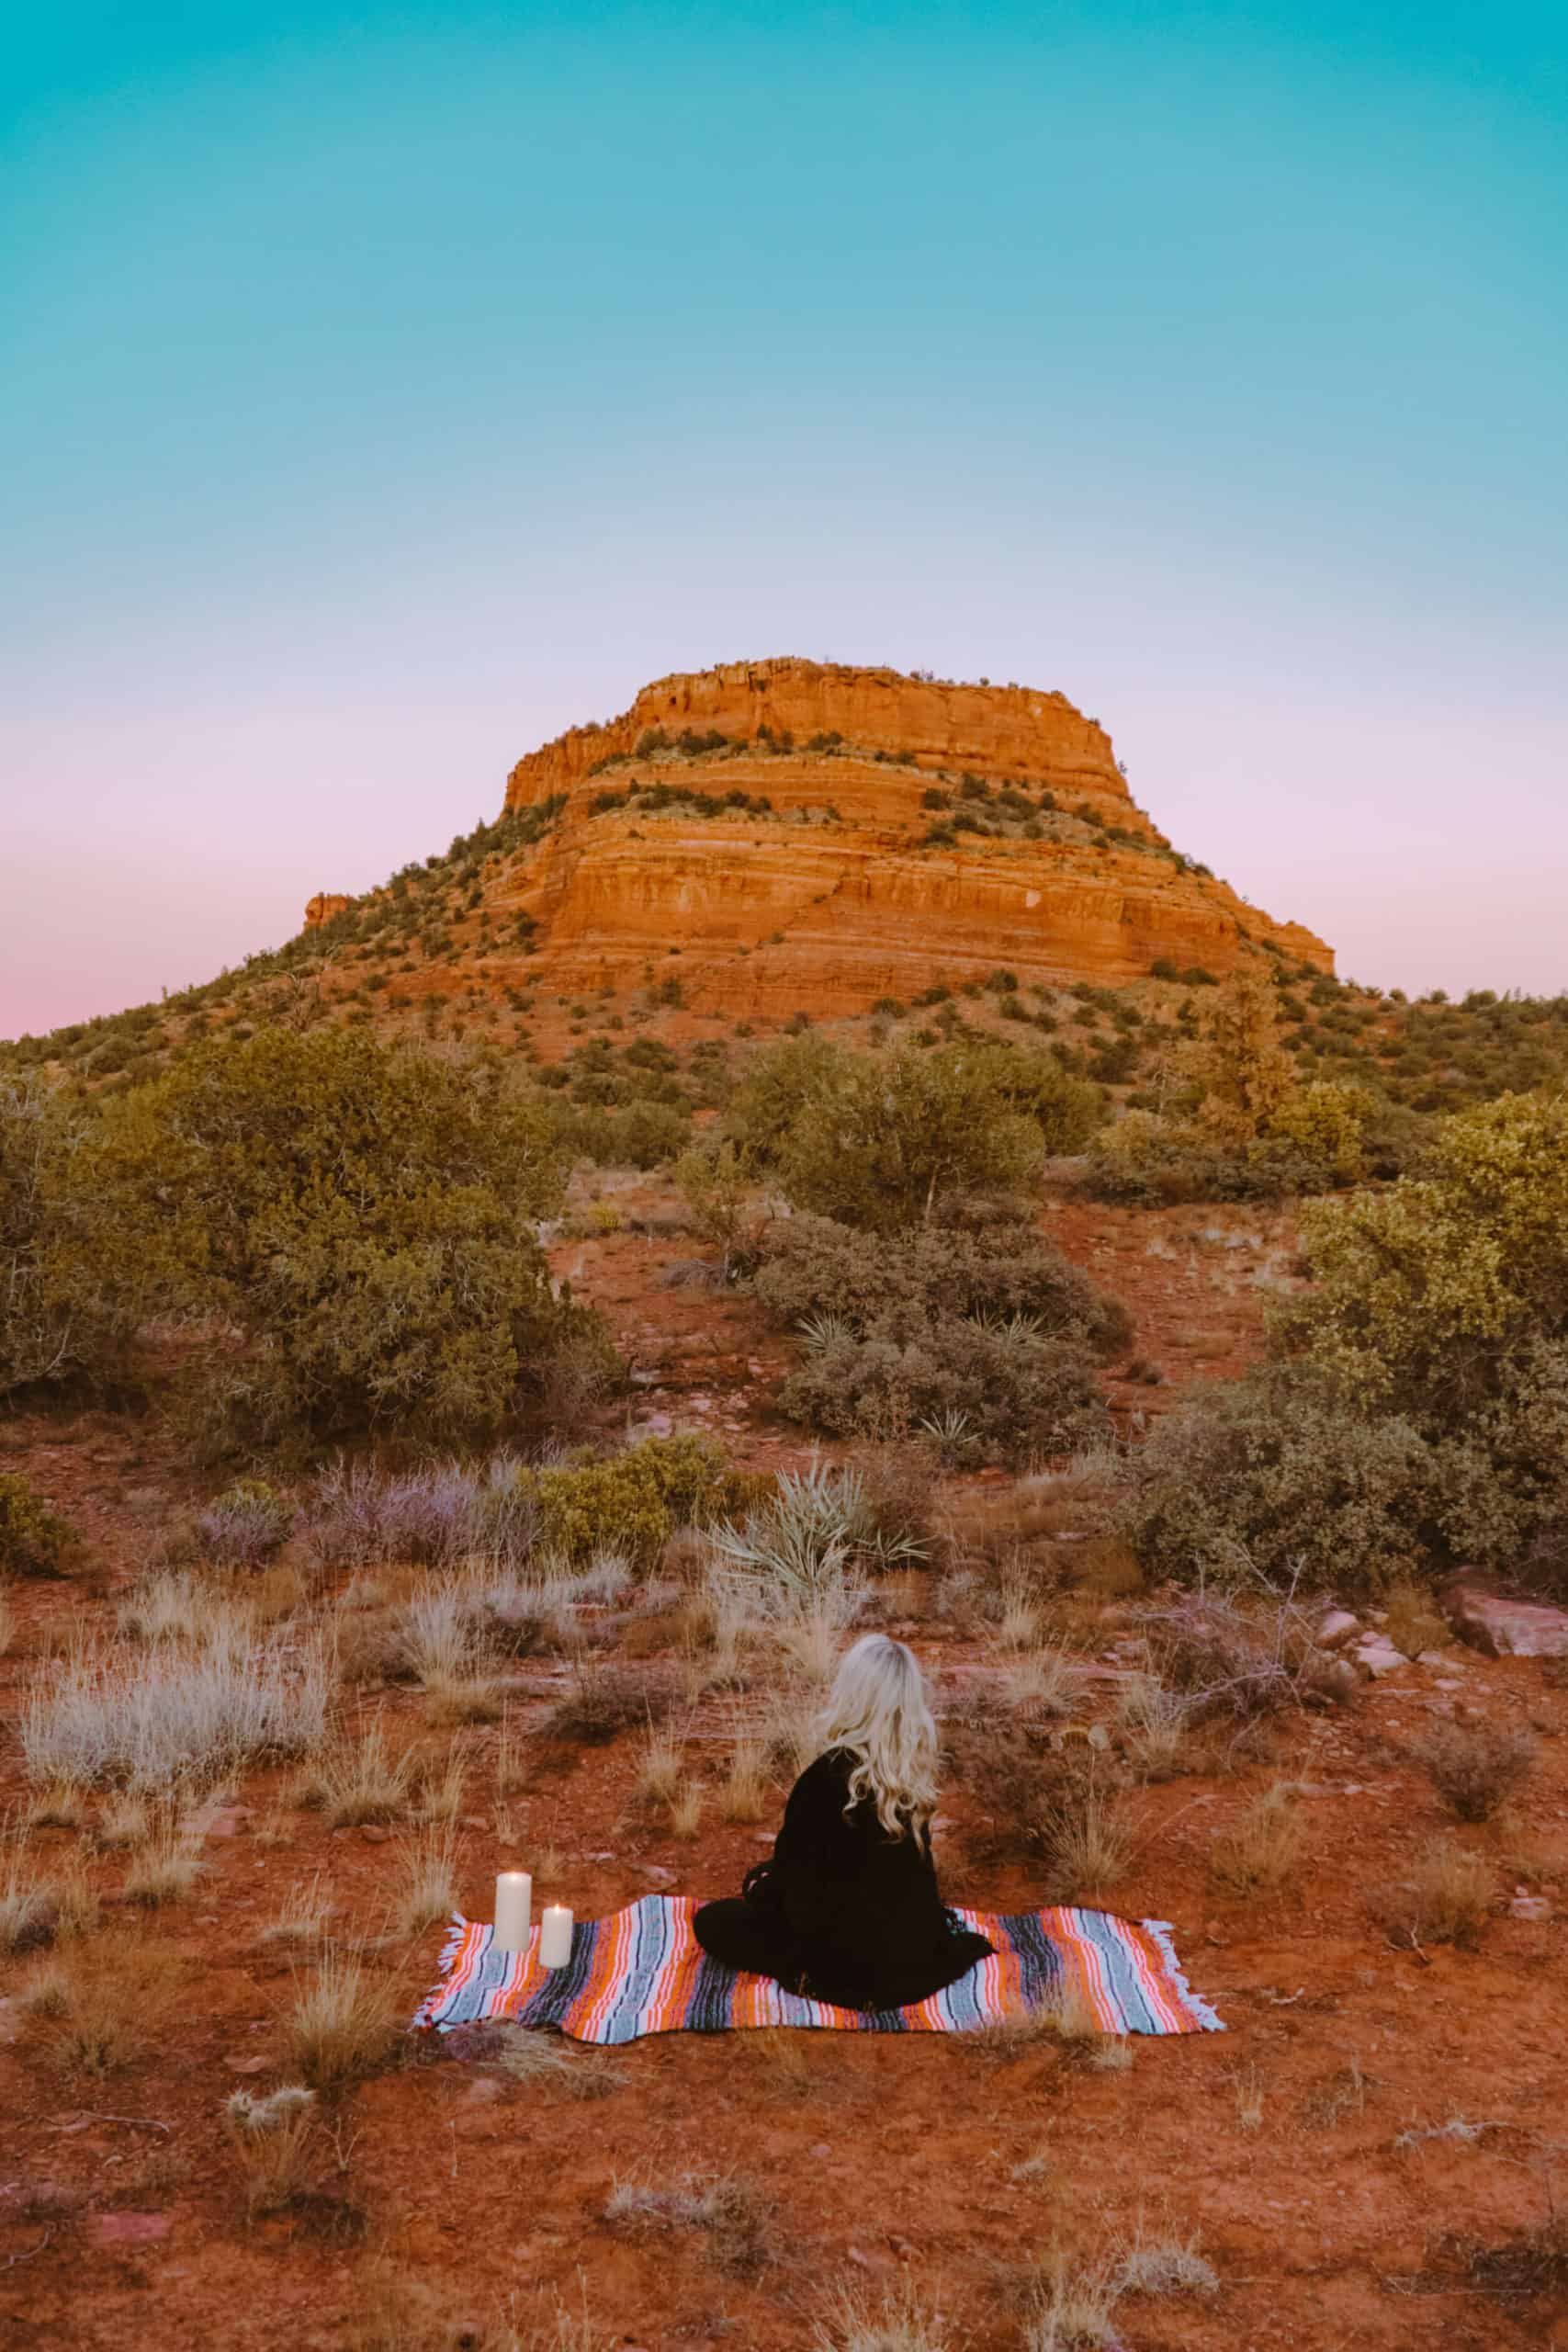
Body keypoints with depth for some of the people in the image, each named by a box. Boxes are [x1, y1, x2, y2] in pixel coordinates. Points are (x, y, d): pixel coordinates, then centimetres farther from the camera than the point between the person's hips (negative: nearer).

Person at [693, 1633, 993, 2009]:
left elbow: (794, 1884, -14)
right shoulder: (914, 1767, -7)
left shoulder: (828, 1778, -27)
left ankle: (813, 1974, -1)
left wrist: (757, 1890, 8)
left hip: (865, 1970, -5)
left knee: (713, 1922, 9)